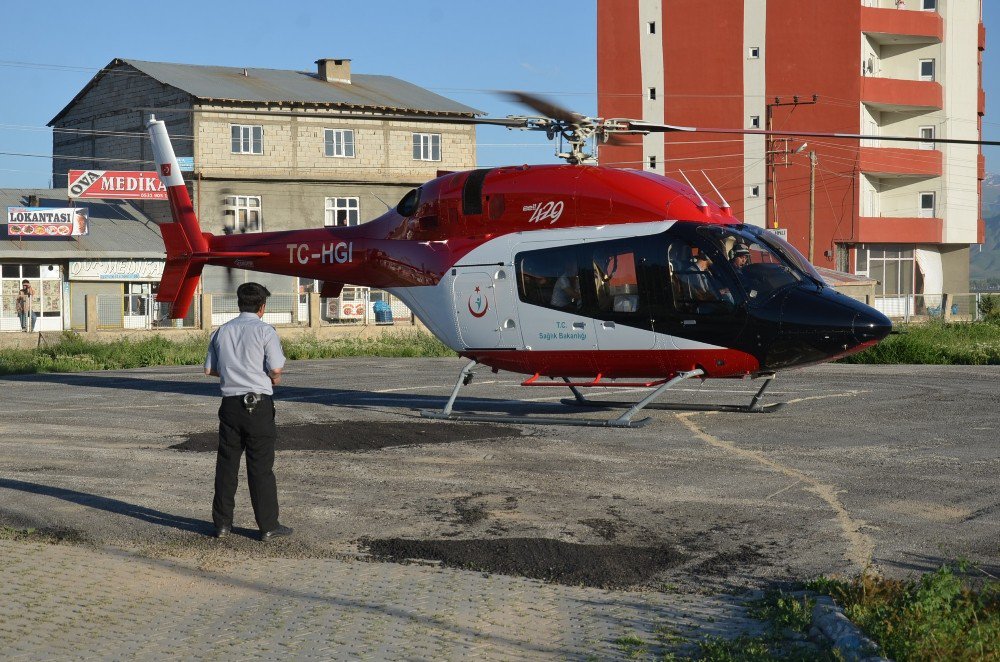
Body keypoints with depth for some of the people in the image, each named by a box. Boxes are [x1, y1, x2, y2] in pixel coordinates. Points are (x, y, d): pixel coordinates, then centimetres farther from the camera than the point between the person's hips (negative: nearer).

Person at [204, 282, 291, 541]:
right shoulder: (264, 330, -6)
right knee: (261, 466, 0)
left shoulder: (222, 332, 9)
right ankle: (268, 526, 4)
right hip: (258, 403, -4)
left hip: (230, 403, 4)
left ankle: (222, 523, 13)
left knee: (226, 464, 10)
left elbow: (209, 369, 11)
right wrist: (274, 379, 8)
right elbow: (276, 369, -14)